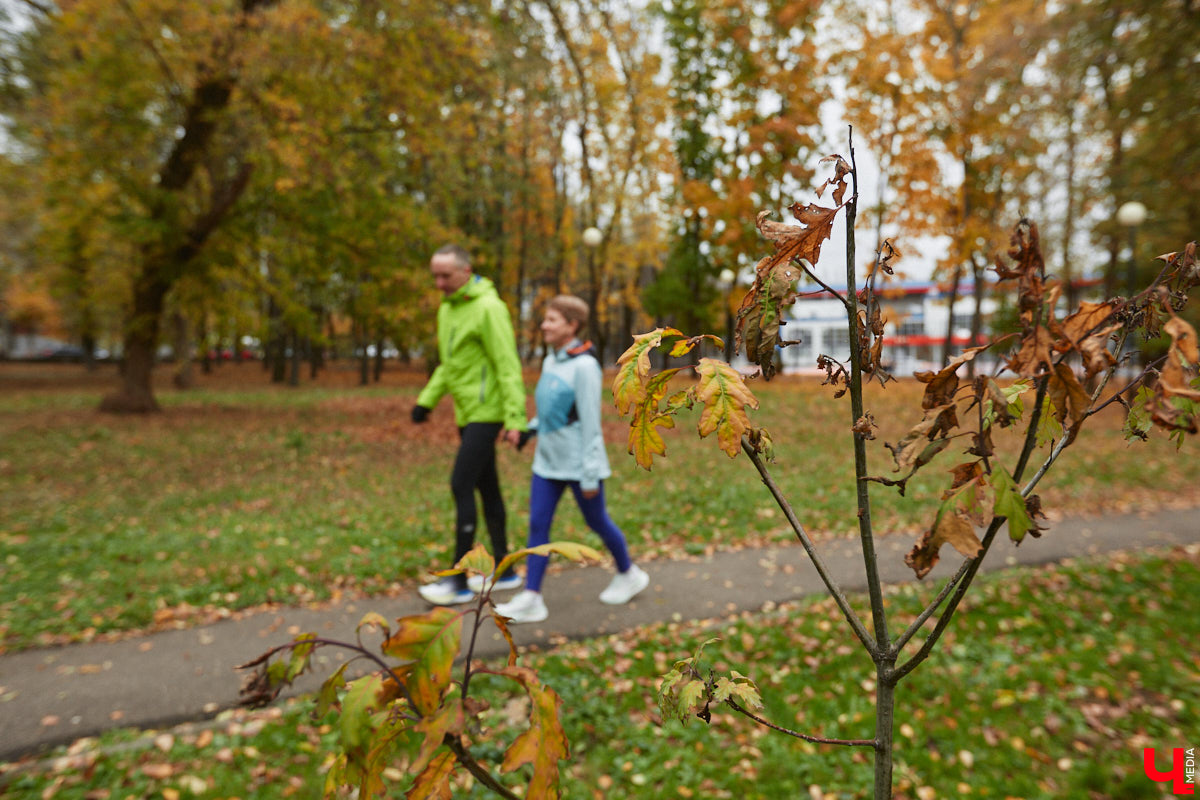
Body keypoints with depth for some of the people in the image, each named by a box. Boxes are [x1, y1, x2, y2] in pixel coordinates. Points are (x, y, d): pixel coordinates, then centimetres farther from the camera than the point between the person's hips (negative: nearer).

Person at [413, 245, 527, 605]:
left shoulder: (488, 308, -14)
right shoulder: (447, 309, 14)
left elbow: (508, 367, -18)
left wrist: (515, 418, -22)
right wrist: (426, 400, 12)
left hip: (486, 413, -9)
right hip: (468, 413, 9)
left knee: (461, 485, -10)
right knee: (486, 488, 13)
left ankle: (459, 582, 0)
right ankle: (503, 572, 24)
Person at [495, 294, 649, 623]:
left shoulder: (584, 366, -16)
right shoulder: (550, 361, 9)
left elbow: (590, 421, -17)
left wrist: (590, 475, -16)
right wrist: (529, 428, 3)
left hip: (577, 462, -7)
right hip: (548, 460, 7)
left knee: (597, 522, 9)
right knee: (537, 524, 2)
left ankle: (628, 574, 33)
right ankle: (531, 599, 8)